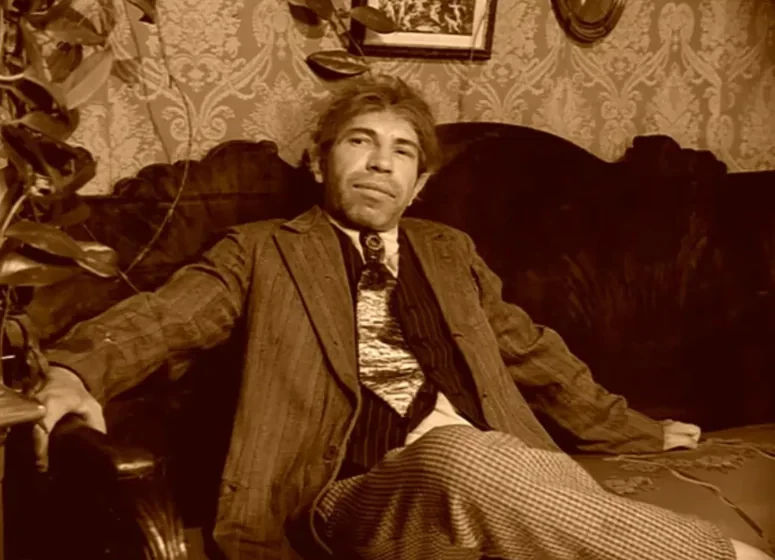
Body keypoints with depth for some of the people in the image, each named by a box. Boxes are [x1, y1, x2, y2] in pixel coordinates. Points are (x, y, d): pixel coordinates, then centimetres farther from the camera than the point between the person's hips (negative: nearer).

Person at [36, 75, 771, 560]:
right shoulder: (264, 250, 16)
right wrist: (74, 371, -18)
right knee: (461, 452, -38)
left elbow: (533, 354, 34)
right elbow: (164, 316, 3)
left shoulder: (450, 253, 28)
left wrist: (637, 433, 35)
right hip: (352, 494, -3)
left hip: (496, 472, 4)